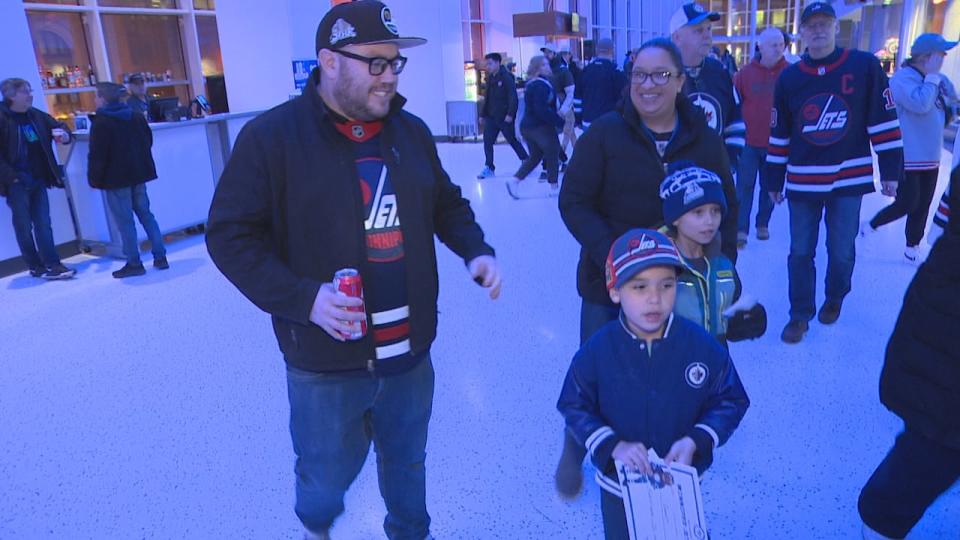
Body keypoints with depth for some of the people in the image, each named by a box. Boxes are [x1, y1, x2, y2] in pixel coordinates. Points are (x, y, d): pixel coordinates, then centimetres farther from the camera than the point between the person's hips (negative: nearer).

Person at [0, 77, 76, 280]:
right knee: (24, 226, 5)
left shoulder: (37, 116, 5)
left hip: (38, 179, 5)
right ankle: (36, 266, 14)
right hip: (17, 182, -5)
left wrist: (65, 135, -7)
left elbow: (58, 126, 17)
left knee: (43, 223, 6)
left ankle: (52, 264, 8)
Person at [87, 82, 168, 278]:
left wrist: (94, 179, -5)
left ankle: (134, 263, 3)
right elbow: (148, 142, 17)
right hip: (138, 173, 7)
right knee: (145, 214, 13)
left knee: (125, 221, -1)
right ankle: (160, 257, 11)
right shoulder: (136, 117, 7)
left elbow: (97, 155, -15)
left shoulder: (101, 123, -14)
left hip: (116, 178, -7)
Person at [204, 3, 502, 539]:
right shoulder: (272, 136, -11)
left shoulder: (411, 131, 5)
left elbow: (446, 203, 17)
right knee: (327, 477, 15)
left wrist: (476, 250, -3)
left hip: (410, 352, 4)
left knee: (407, 463, 21)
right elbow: (231, 236, -10)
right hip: (325, 361, -3)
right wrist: (302, 297, -23)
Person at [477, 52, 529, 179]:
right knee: (487, 141, -1)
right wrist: (483, 114, 12)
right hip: (491, 117, 7)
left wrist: (510, 114, -23)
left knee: (513, 140, 5)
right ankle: (489, 167, 7)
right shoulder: (490, 78, 11)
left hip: (504, 117, -6)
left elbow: (513, 97, -17)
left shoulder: (507, 77, -11)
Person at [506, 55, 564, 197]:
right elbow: (542, 110, -26)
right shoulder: (541, 85, -17)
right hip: (540, 126, -9)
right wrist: (560, 122, -24)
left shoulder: (530, 84, 15)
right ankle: (554, 186, 13)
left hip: (527, 125, 9)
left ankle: (515, 180, 5)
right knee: (553, 154, 6)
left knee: (535, 157, 17)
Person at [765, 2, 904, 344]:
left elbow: (884, 121, -3)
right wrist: (774, 179, 9)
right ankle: (800, 314, 19)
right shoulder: (789, 78, 2)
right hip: (802, 183, 2)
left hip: (849, 179, -1)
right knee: (800, 252, 6)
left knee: (842, 251, 9)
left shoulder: (865, 66, -4)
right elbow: (779, 134, 7)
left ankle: (835, 299, 36)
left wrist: (890, 170, -4)